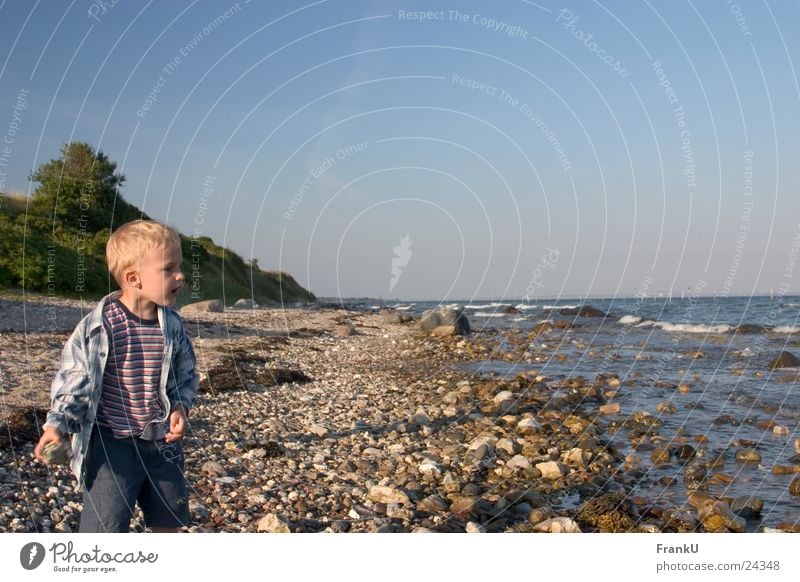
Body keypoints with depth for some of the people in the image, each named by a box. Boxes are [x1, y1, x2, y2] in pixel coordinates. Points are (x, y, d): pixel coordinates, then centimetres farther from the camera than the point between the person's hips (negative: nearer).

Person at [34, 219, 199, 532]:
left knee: (168, 524, 19)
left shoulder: (172, 326, -3)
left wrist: (181, 407, -8)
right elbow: (72, 380, -8)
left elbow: (187, 376, 8)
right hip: (112, 445, -5)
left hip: (162, 442, 5)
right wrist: (57, 424, -19)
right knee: (105, 529, 0)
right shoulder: (98, 327, -16)